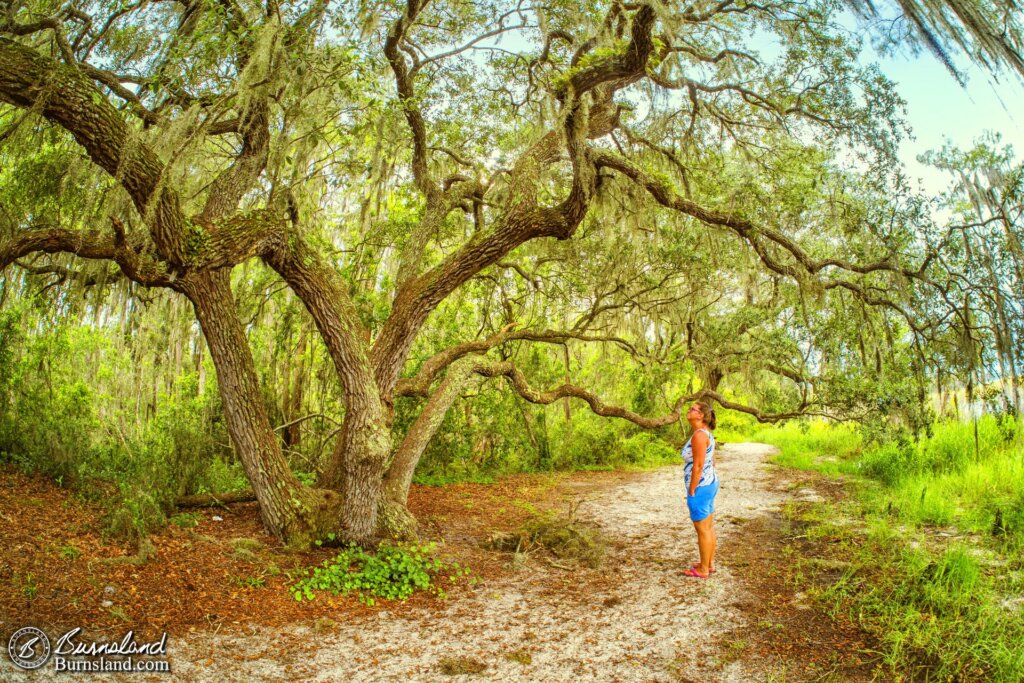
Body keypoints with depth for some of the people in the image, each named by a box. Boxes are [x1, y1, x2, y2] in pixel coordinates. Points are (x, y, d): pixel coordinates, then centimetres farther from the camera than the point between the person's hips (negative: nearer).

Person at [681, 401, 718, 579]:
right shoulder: (705, 434, 10)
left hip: (700, 488, -10)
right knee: (708, 527, 18)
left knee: (702, 529, 1)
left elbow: (698, 466, -23)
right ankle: (709, 564, 29)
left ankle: (703, 570, 12)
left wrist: (691, 492, -18)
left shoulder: (699, 435, -22)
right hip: (709, 484, 10)